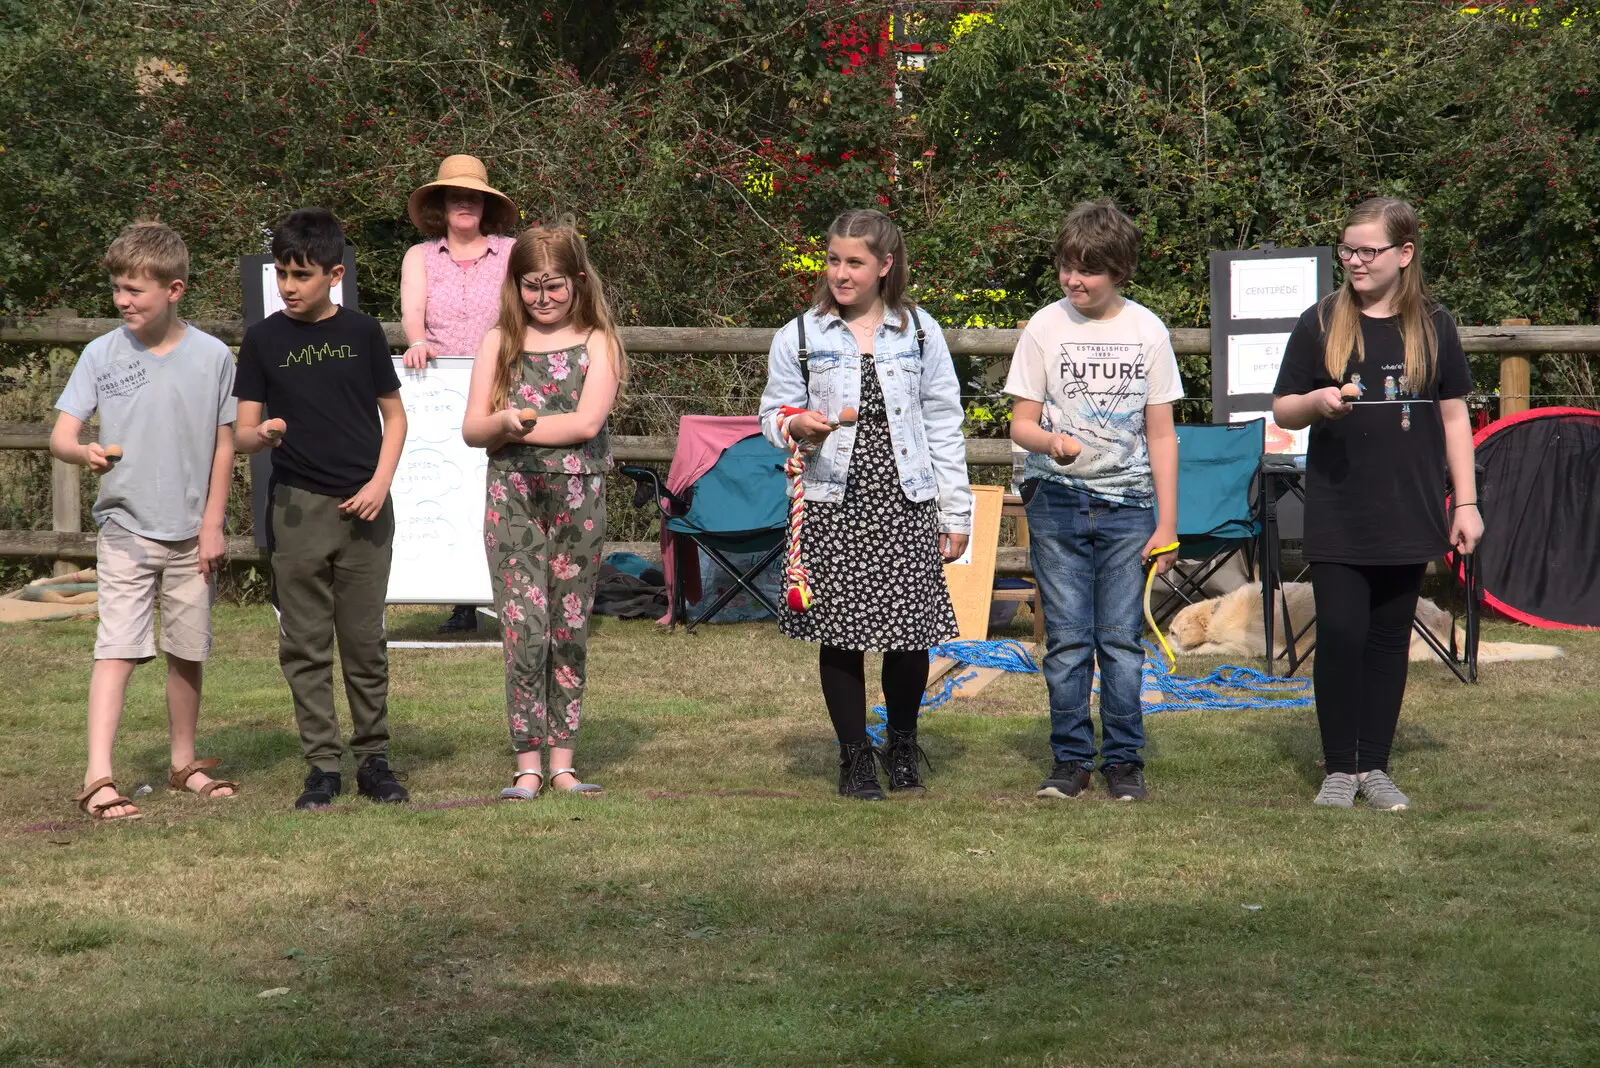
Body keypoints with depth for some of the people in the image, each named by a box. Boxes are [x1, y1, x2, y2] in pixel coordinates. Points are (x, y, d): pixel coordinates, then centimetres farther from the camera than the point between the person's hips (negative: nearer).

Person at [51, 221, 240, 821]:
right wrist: (85, 452, -27)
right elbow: (60, 435, -4)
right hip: (125, 529, -1)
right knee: (117, 649, -11)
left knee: (187, 652, 12)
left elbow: (224, 445, 4)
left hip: (191, 535, 1)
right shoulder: (102, 354, -2)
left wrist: (213, 524, 0)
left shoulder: (213, 357, -1)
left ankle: (184, 763, 29)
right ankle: (98, 779, -15)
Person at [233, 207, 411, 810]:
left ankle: (373, 759, 14)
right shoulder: (265, 339, 3)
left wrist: (380, 481, -4)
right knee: (305, 644, 1)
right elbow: (241, 431, 2)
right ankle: (322, 765, 6)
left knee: (365, 641, 4)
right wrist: (261, 436, -22)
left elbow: (394, 415, 10)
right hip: (297, 507, 0)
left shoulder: (362, 332, 4)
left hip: (363, 509, 0)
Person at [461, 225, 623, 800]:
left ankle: (561, 762, 12)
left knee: (570, 631, 5)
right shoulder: (499, 343, 9)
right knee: (525, 631, -7)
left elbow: (587, 423, -10)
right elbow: (472, 429, 4)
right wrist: (504, 423, -17)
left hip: (578, 499, 0)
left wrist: (517, 427, -8)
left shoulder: (597, 342, 4)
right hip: (513, 497, 0)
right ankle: (528, 766, -3)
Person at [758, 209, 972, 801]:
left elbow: (943, 424, 9)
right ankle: (856, 757, 16)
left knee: (911, 633, -1)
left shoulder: (920, 332, 7)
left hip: (906, 506, 0)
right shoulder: (800, 336, 4)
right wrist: (795, 426, -15)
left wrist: (956, 511, 7)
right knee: (841, 635, 1)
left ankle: (902, 747, 23)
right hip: (831, 507, 0)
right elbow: (772, 414, 10)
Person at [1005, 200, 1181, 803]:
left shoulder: (1147, 331, 2)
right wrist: (1050, 441, -22)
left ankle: (1124, 761, 10)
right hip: (1056, 502, 0)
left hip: (1126, 504, 0)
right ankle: (1071, 760, 11)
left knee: (1122, 639, 0)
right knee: (1066, 640, 1)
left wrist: (1166, 523, 2)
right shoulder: (1046, 328, 0)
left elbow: (1160, 434, 5)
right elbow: (1021, 422, 2)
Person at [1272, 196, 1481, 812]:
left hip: (1408, 514, 1)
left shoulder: (1432, 325, 4)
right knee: (1340, 635, -5)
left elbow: (1454, 415, 8)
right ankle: (1338, 768, 7)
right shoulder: (1321, 323, 1)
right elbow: (1283, 411, 4)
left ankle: (1374, 767, 16)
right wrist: (1318, 402, -19)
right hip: (1337, 517, -1)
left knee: (1390, 638, 6)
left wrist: (1466, 502, 4)